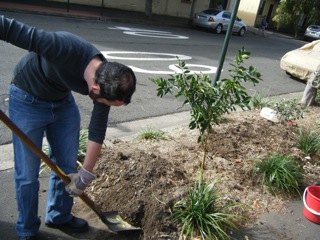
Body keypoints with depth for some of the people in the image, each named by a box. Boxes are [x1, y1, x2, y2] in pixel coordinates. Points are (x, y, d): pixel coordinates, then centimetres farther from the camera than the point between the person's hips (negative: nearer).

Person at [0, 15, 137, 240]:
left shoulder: (106, 82, -19)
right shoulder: (65, 48, -38)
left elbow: (97, 132, -9)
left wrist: (85, 175, -4)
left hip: (63, 101, 5)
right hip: (27, 101, -5)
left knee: (67, 165, 11)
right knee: (28, 172, 1)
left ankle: (59, 217, 35)